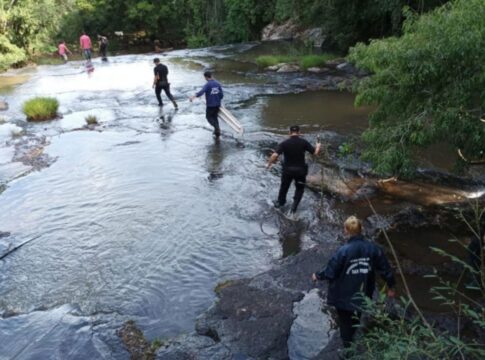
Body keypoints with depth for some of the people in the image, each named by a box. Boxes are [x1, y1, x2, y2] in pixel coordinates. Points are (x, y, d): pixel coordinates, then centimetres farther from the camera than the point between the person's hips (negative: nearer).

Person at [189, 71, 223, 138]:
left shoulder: (207, 84, -15)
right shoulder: (218, 83, 2)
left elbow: (202, 91, -33)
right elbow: (221, 95, 3)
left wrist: (193, 97, -44)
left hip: (210, 105, -6)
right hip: (217, 104, 6)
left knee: (209, 117, 14)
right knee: (215, 117, 21)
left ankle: (217, 127, -7)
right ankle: (217, 132, 18)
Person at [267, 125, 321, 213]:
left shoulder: (284, 143, -11)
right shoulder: (303, 142, -11)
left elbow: (275, 155, -20)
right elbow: (315, 153, -9)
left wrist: (269, 164, -5)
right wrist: (318, 146, 13)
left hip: (287, 169, 1)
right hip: (300, 170, -1)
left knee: (284, 186, 24)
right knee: (300, 188, 19)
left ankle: (280, 202, 44)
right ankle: (294, 206, 8)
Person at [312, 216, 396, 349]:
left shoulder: (343, 251, -26)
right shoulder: (373, 248, -14)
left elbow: (330, 271, -16)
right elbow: (385, 268, -4)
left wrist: (317, 276, 4)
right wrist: (390, 286, 12)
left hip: (344, 297, -4)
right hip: (363, 296, 5)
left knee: (345, 325, 18)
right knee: (355, 322, 28)